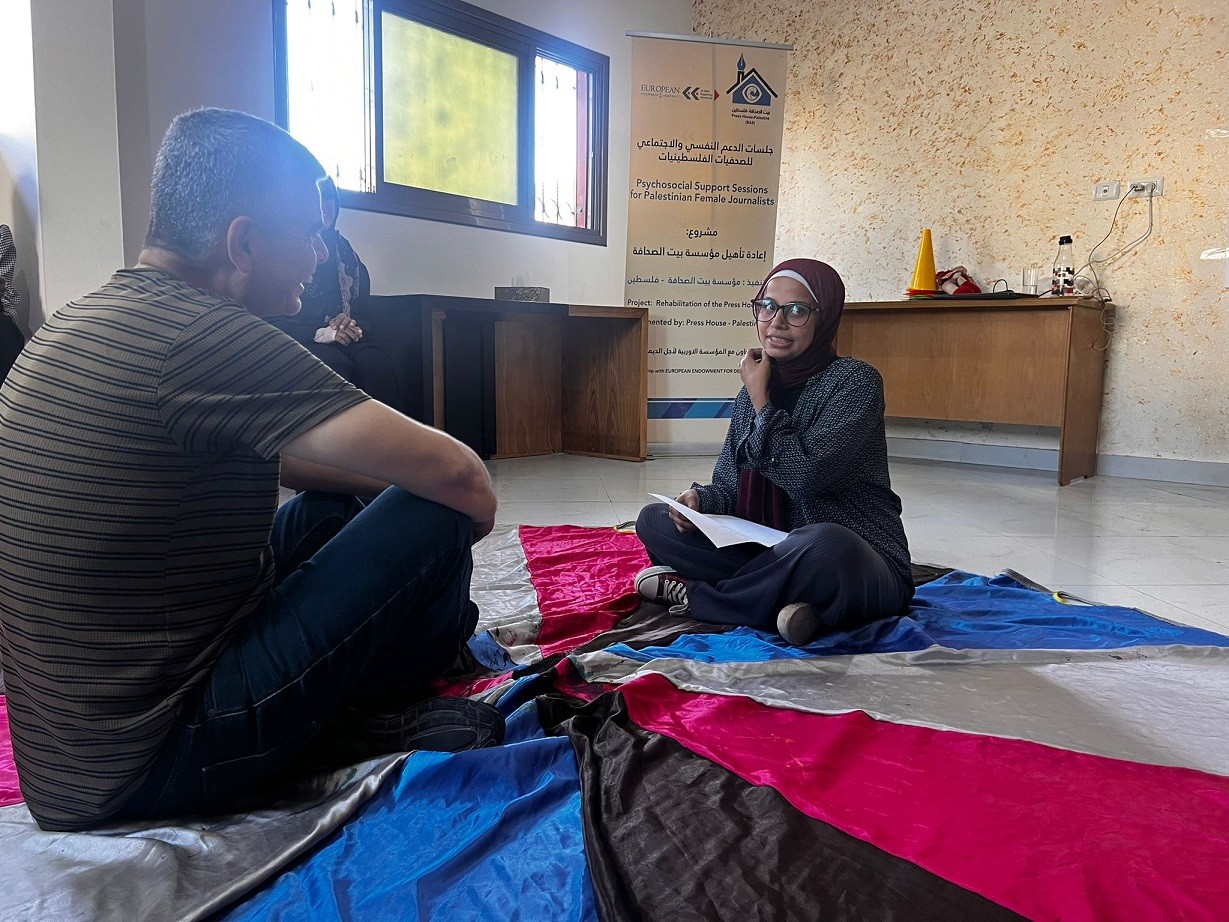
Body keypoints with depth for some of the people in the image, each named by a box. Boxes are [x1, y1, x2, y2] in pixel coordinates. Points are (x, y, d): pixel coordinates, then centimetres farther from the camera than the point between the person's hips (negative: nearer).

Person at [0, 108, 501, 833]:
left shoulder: (85, 319, 7)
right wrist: (467, 505, -2)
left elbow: (287, 459, 16)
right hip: (144, 767, -9)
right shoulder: (200, 332, -25)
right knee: (435, 514, -10)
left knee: (331, 503, 17)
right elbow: (455, 473, -25)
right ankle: (375, 710, 15)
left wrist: (385, 480, 7)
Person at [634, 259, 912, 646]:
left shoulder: (855, 381, -11)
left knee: (824, 544, -41)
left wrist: (760, 398, -12)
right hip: (773, 556, 6)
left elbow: (805, 473, -23)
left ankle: (689, 593, -17)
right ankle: (778, 599, -17)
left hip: (859, 569, -6)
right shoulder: (753, 392, 7)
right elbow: (728, 486, 11)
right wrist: (698, 499, -13)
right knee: (654, 519, 0)